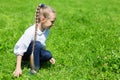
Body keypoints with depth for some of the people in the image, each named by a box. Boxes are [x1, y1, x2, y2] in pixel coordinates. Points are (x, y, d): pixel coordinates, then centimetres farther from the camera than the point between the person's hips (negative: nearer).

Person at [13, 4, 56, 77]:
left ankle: (31, 59, 5)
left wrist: (49, 57, 1)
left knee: (48, 55, -22)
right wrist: (18, 68, -30)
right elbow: (20, 50, -28)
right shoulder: (31, 32, -30)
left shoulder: (46, 30, -9)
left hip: (34, 52, 6)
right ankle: (35, 69, -20)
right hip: (23, 52, -6)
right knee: (36, 44, -35)